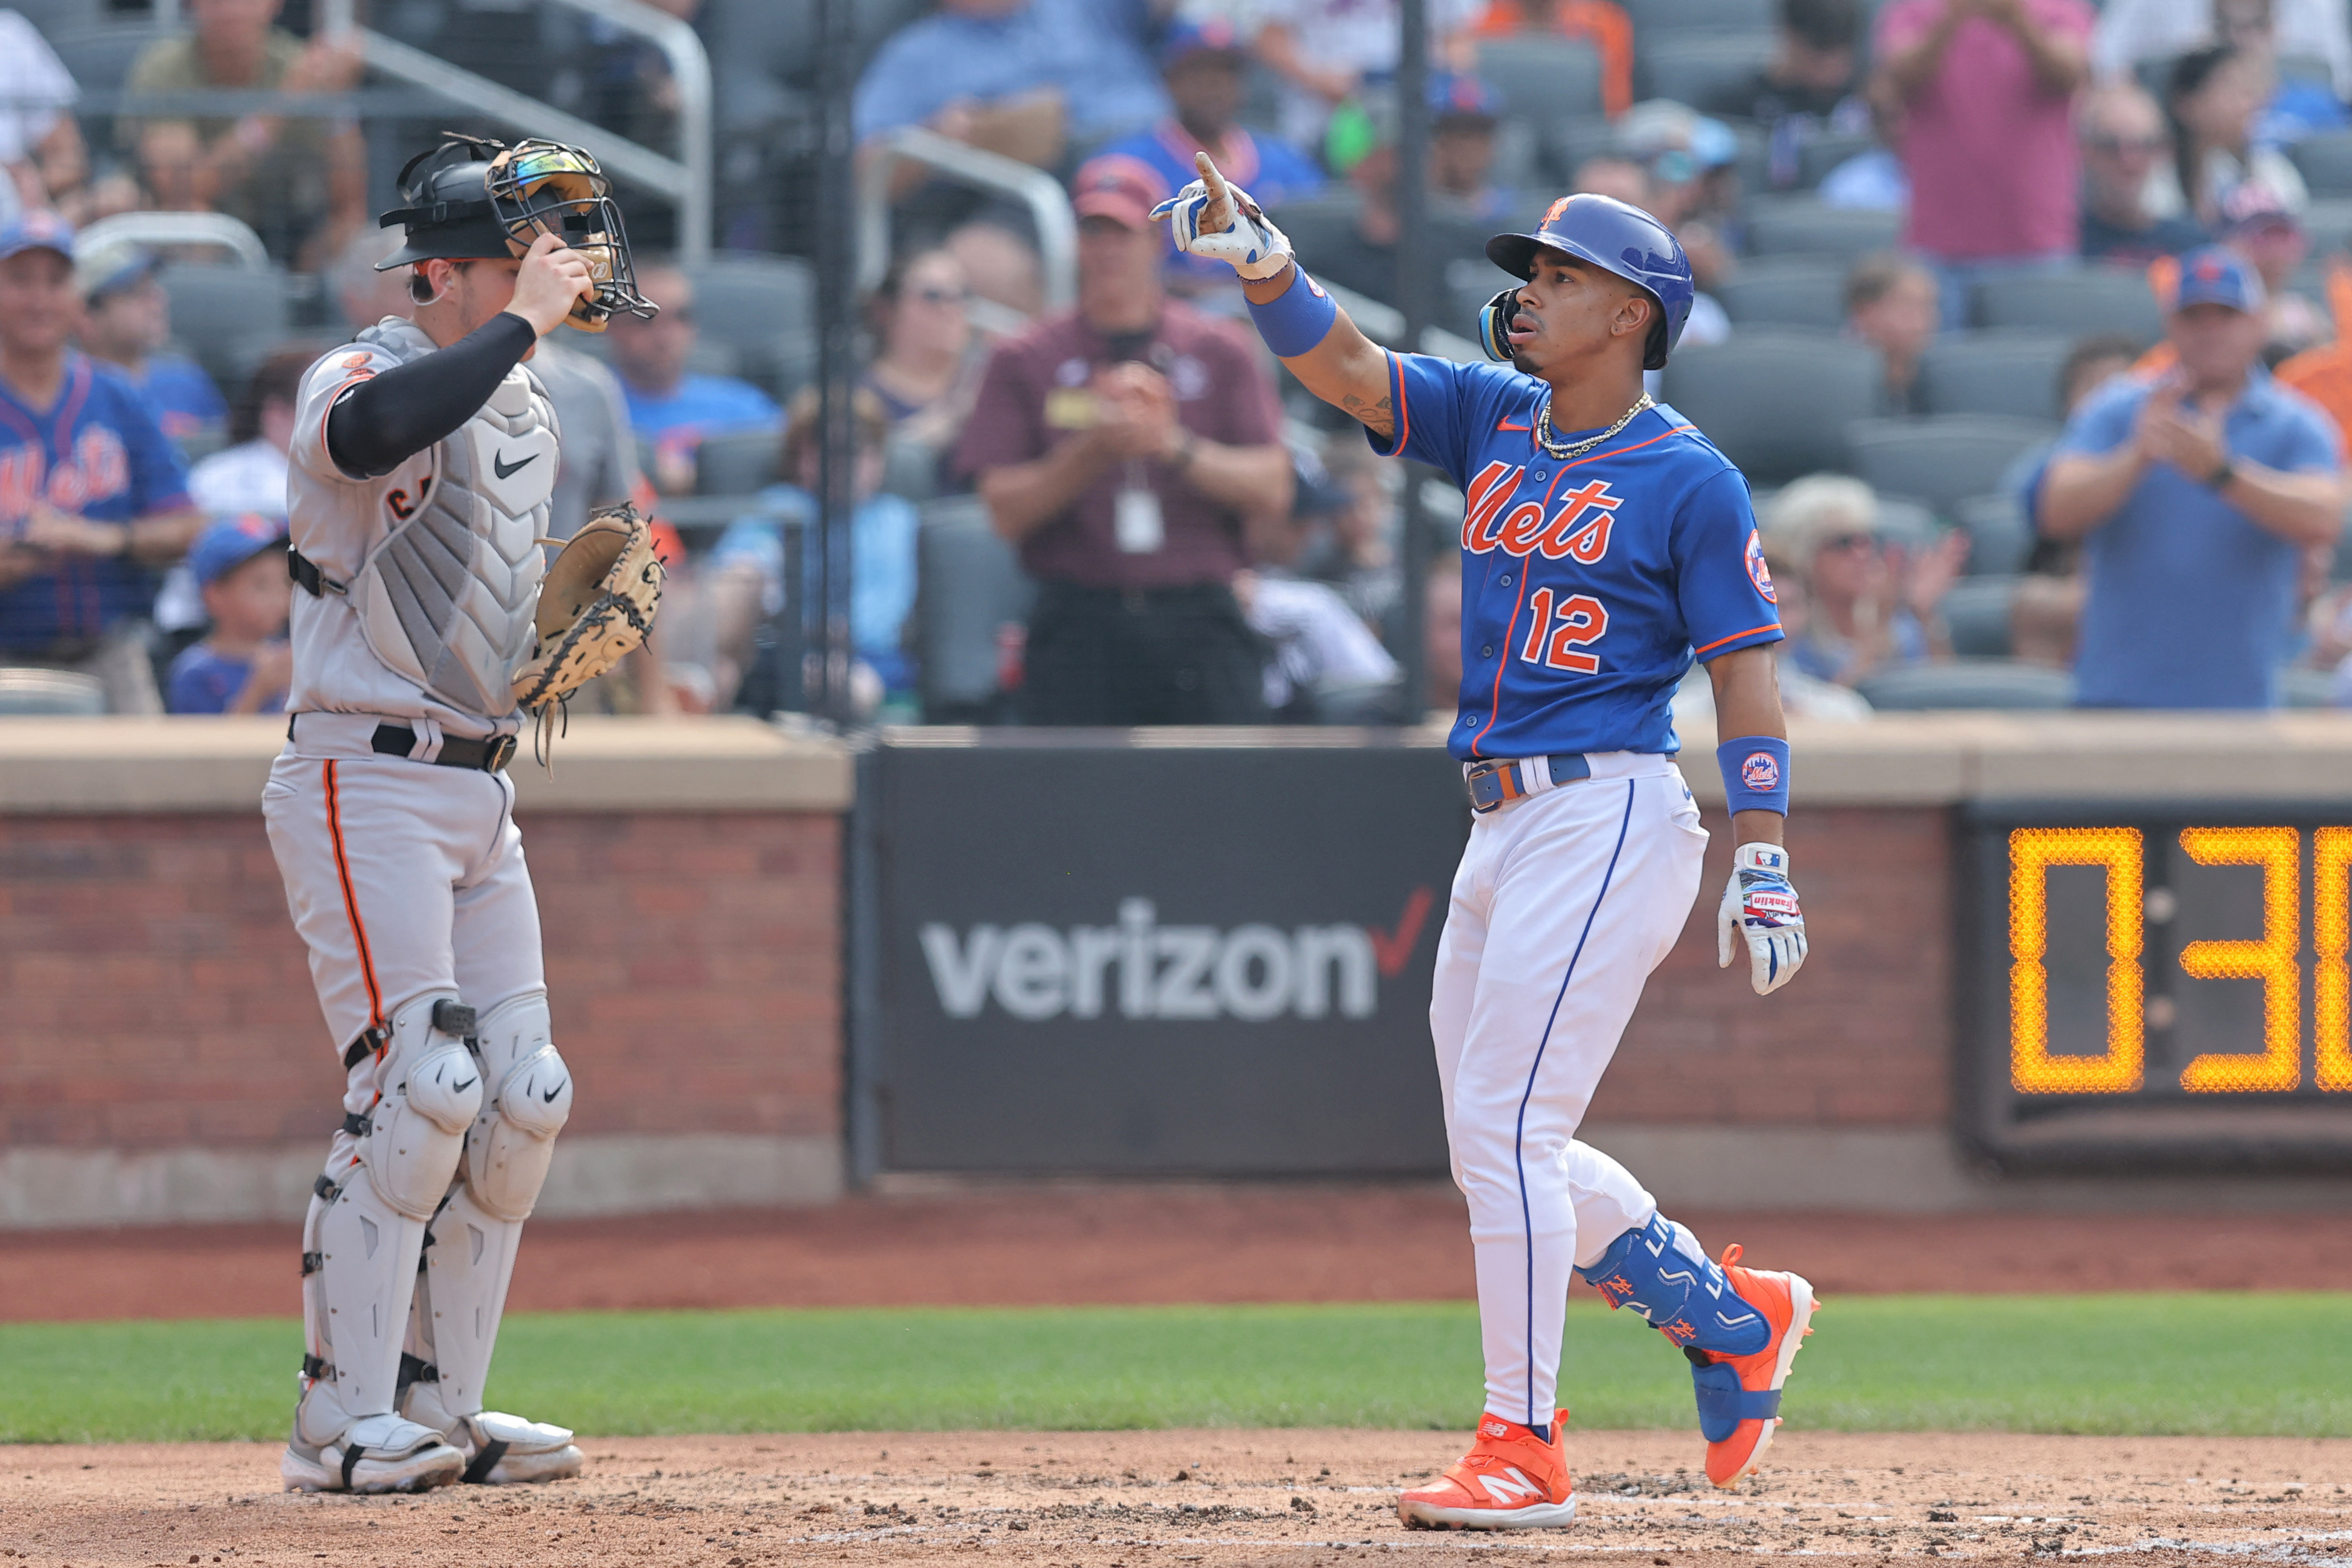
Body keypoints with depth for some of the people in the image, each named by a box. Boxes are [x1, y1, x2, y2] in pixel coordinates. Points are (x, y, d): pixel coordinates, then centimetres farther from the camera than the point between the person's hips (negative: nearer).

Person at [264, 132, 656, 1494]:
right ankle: (343, 1420, -12)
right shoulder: (360, 380, -13)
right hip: (364, 783, -9)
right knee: (419, 1085, -16)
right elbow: (371, 434, -40)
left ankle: (439, 1406, 13)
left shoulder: (528, 410, 14)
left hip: (481, 790, 9)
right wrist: (523, 322, -31)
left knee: (523, 1099, 5)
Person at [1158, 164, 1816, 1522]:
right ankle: (1738, 1316, 28)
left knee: (1505, 1126, -13)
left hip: (1611, 817, -8)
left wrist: (1765, 863, -14)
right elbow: (1342, 367, 2)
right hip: (1503, 832, 8)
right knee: (1498, 1150, 12)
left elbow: (1747, 675, -8)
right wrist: (1266, 263, -17)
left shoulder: (1691, 480, -6)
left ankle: (1527, 1447, -8)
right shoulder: (1491, 421, 12)